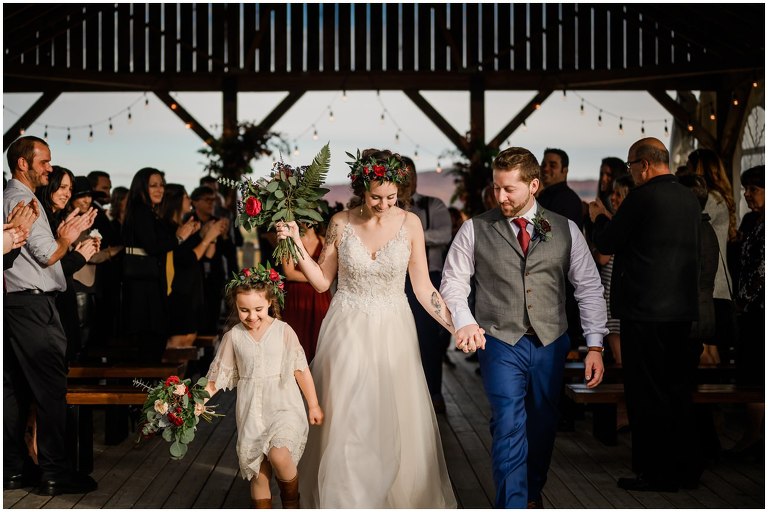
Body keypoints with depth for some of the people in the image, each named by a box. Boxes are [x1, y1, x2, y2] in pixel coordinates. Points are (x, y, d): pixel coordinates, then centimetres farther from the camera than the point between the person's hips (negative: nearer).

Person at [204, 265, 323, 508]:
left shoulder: (283, 331, -4)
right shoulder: (233, 336, 2)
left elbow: (300, 369, 2)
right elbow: (221, 374, 5)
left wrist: (313, 405, 6)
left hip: (283, 405, -3)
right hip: (251, 412, 3)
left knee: (279, 454, -24)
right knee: (258, 473, 7)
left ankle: (292, 502, 4)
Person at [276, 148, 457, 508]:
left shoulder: (409, 224, -5)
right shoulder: (340, 223, -4)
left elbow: (422, 287, -1)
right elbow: (322, 281, 2)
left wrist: (456, 327, -7)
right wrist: (296, 243, -9)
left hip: (392, 332, 0)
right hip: (347, 331, 0)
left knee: (395, 422, 6)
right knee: (345, 421, 3)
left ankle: (401, 497, 25)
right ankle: (344, 498, 19)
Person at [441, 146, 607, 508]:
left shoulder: (565, 230, 4)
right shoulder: (475, 230, 0)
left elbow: (589, 288, 5)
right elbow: (453, 283, 1)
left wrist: (595, 346, -2)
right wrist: (465, 321, -19)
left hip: (550, 344, 3)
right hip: (501, 343, -2)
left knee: (543, 427, 13)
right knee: (509, 428, -11)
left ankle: (532, 494, 35)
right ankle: (513, 505, -9)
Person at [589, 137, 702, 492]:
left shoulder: (642, 197, -14)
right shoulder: (690, 199, 10)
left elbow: (605, 244, -9)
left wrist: (599, 218, 12)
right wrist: (612, 221, 24)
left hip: (646, 309, -8)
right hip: (682, 307, 8)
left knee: (647, 393, 0)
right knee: (678, 390, 15)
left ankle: (657, 472, 4)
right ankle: (686, 466, 22)